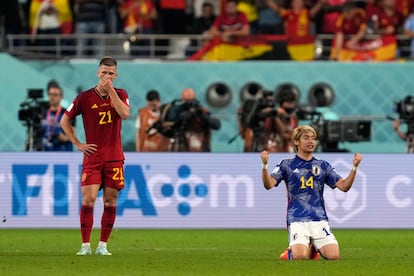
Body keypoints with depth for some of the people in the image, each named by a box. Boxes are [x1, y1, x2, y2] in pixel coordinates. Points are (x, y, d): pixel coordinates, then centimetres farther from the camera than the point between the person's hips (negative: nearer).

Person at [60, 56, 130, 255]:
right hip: (92, 157, -2)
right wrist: (78, 144, -1)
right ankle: (85, 245, -6)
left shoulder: (120, 95, 5)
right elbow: (64, 121, 6)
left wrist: (111, 90, -16)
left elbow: (125, 113, -16)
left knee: (110, 202, 2)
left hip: (114, 157, 2)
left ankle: (103, 245, 10)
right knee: (88, 199, -10)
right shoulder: (85, 97, -1)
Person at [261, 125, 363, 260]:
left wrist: (355, 167, -9)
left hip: (319, 219, 3)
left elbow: (344, 186, 7)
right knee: (300, 256, -27)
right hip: (297, 220, -3)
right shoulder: (287, 165, 6)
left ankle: (316, 248, 17)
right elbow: (269, 184, -7)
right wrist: (265, 165, -25)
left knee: (333, 256, -17)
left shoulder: (323, 166, 13)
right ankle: (291, 251, 10)